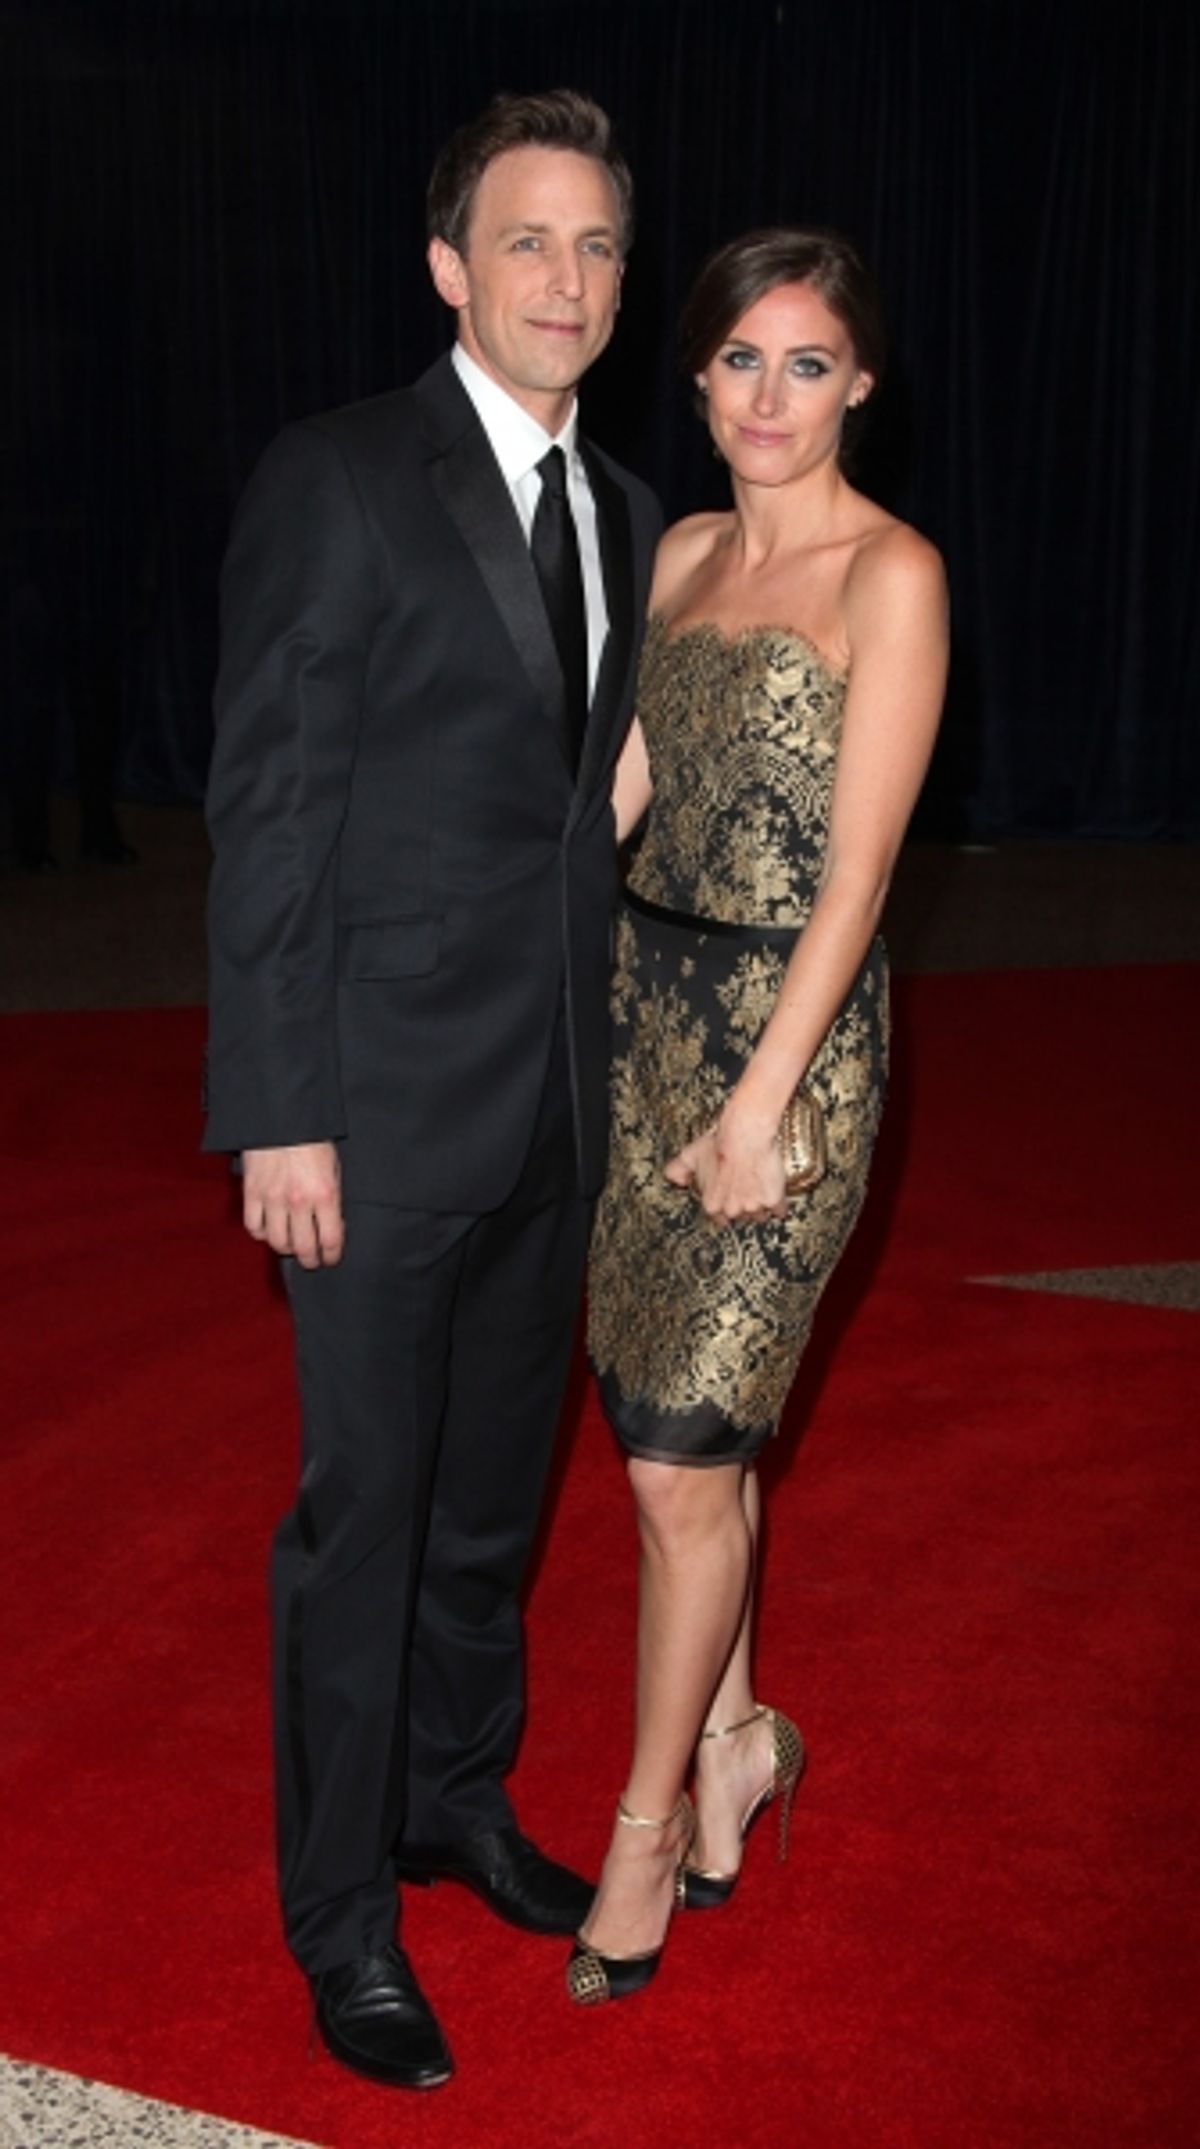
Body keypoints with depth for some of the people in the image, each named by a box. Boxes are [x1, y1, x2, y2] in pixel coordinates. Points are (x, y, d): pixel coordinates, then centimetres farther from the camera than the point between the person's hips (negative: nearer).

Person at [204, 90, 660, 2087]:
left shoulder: (623, 512, 10)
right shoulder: (335, 481, -10)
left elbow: (590, 805, 13)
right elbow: (265, 812, -13)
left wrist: (609, 1062, 10)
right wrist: (278, 1113, -16)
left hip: (559, 1097, 6)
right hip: (387, 1100, -6)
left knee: (497, 1486, 18)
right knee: (366, 1508, 4)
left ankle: (454, 1796, 38)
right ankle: (343, 1915, 20)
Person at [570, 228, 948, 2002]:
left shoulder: (890, 575, -9)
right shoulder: (681, 553, 11)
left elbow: (855, 870, -13)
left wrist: (761, 1101, -16)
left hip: (792, 1028, -6)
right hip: (646, 999, 6)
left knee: (682, 1456, -3)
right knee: (679, 1422, 13)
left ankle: (650, 1821, 15)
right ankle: (734, 1739, 33)